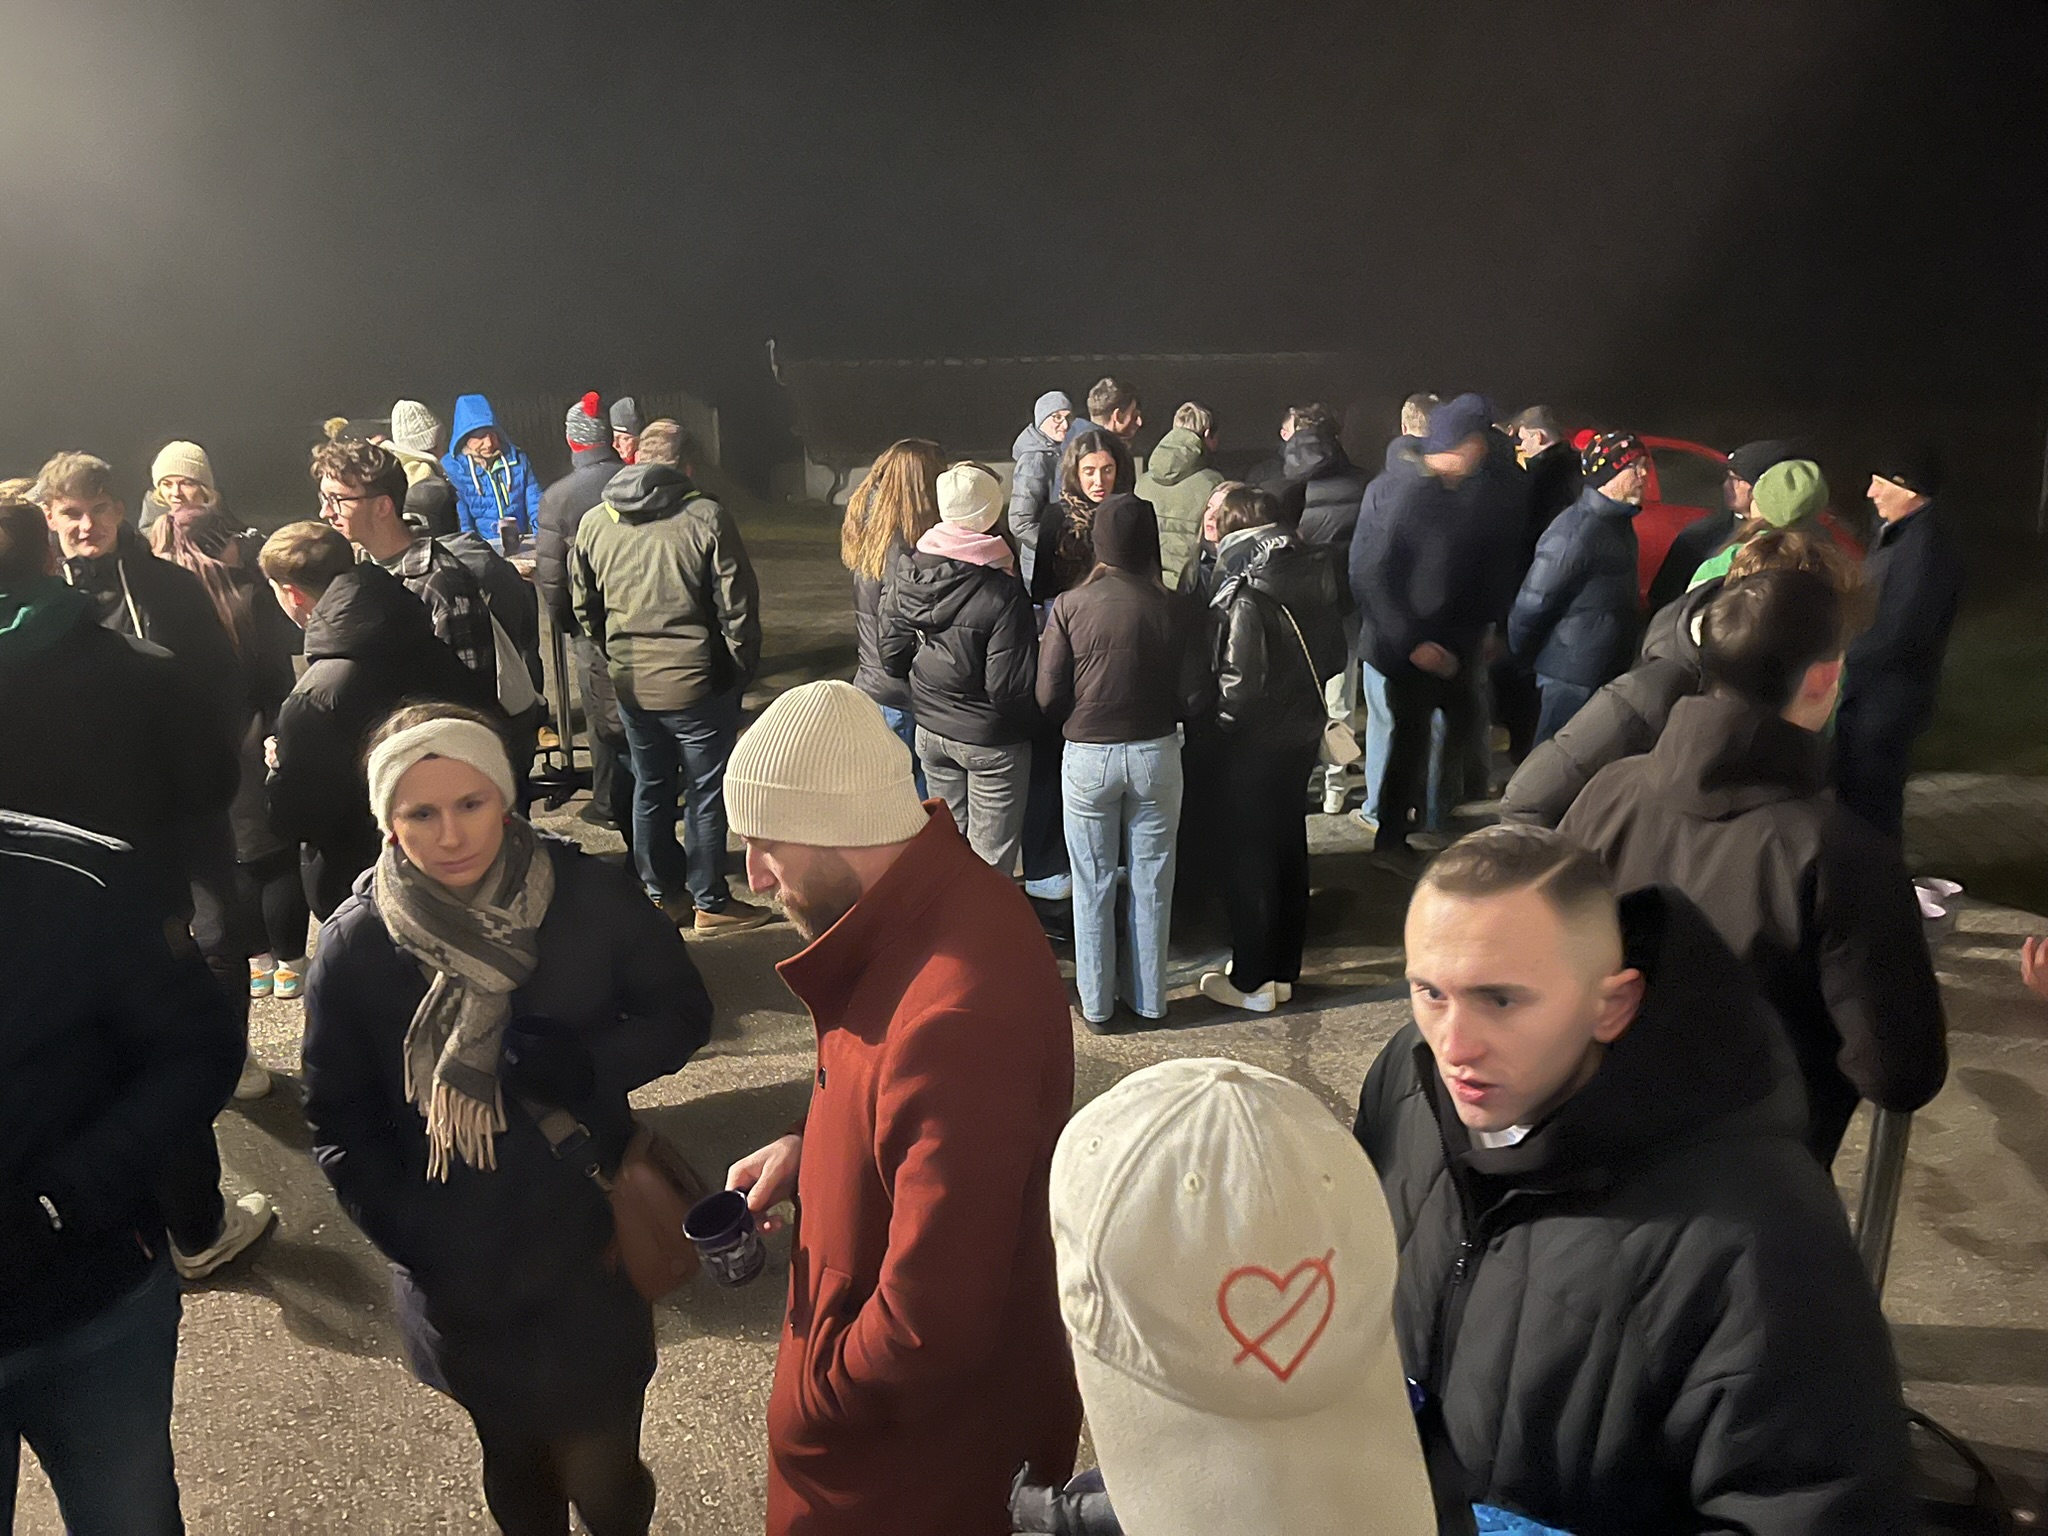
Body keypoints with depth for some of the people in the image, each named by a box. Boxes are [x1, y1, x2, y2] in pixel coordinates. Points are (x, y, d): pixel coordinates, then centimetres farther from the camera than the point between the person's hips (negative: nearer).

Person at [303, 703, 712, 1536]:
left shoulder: (591, 896, -15)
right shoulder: (355, 945, -11)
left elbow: (682, 1014, -4)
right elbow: (339, 1126, -1)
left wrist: (587, 1063, -22)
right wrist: (415, 1245, -9)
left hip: (590, 1248, -1)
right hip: (460, 1274, 1)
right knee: (517, 1467, 20)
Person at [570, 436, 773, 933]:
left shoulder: (594, 523, 2)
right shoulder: (706, 518, -13)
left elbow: (584, 607, 11)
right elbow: (737, 606, -11)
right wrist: (743, 667, 2)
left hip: (629, 683, 5)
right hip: (697, 682, -5)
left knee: (650, 786, 17)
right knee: (707, 791, 7)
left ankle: (662, 894, 28)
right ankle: (710, 903, 15)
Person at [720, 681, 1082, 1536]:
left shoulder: (955, 1019, -38)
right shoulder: (936, 896, -7)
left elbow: (929, 1330, -33)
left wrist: (808, 1397, -15)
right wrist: (810, 1147, -2)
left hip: (919, 1429, -7)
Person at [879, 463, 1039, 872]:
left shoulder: (906, 573, -6)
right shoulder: (1003, 593, -25)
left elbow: (893, 658, 2)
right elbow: (1010, 688, -25)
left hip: (930, 730, 6)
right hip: (990, 740, -6)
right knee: (990, 854, 7)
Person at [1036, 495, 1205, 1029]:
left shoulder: (1069, 606, -11)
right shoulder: (1168, 607, -8)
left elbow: (1048, 697, -9)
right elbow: (1193, 694, -5)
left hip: (1088, 757, -1)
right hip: (1156, 754, 1)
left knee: (1093, 884, 12)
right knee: (1152, 881, 14)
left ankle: (1096, 1003, 22)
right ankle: (1148, 998, 25)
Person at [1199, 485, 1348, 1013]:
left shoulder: (1245, 591, -22)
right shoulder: (1318, 569, 0)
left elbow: (1241, 679, -25)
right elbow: (1334, 653, 7)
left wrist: (1220, 718, -9)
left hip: (1256, 735, -7)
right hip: (1306, 726, 7)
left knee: (1247, 852, 6)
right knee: (1288, 841, 18)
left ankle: (1251, 981, 15)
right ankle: (1284, 970, 29)